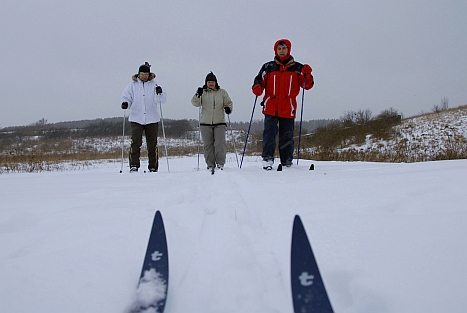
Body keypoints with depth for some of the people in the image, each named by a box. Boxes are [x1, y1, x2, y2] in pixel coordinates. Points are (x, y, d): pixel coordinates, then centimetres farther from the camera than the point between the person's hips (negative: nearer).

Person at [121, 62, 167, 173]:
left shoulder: (153, 85, 6)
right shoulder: (133, 85, 8)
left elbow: (162, 100, 0)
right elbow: (126, 96, 8)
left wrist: (160, 93, -21)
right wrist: (125, 102, -13)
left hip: (152, 119, 0)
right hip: (136, 118, 0)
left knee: (152, 143, 4)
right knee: (135, 141, -12)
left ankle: (153, 166, 13)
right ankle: (134, 165, -6)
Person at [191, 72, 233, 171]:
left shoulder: (222, 92, 9)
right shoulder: (202, 92, 8)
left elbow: (229, 102, 14)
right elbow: (195, 103, -2)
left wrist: (228, 108, -8)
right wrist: (197, 95, -21)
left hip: (219, 123, 0)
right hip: (205, 123, 1)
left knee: (220, 144, -11)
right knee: (208, 145, 3)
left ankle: (220, 163, -1)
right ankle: (210, 165, 11)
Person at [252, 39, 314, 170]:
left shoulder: (297, 68, 10)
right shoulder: (268, 67, 10)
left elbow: (307, 85, 8)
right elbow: (259, 80, 10)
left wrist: (307, 75, -12)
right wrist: (257, 88, -12)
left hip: (288, 109, 0)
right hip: (271, 108, 0)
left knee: (287, 136, 4)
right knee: (269, 132, -11)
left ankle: (287, 162, 11)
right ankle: (267, 159, -8)